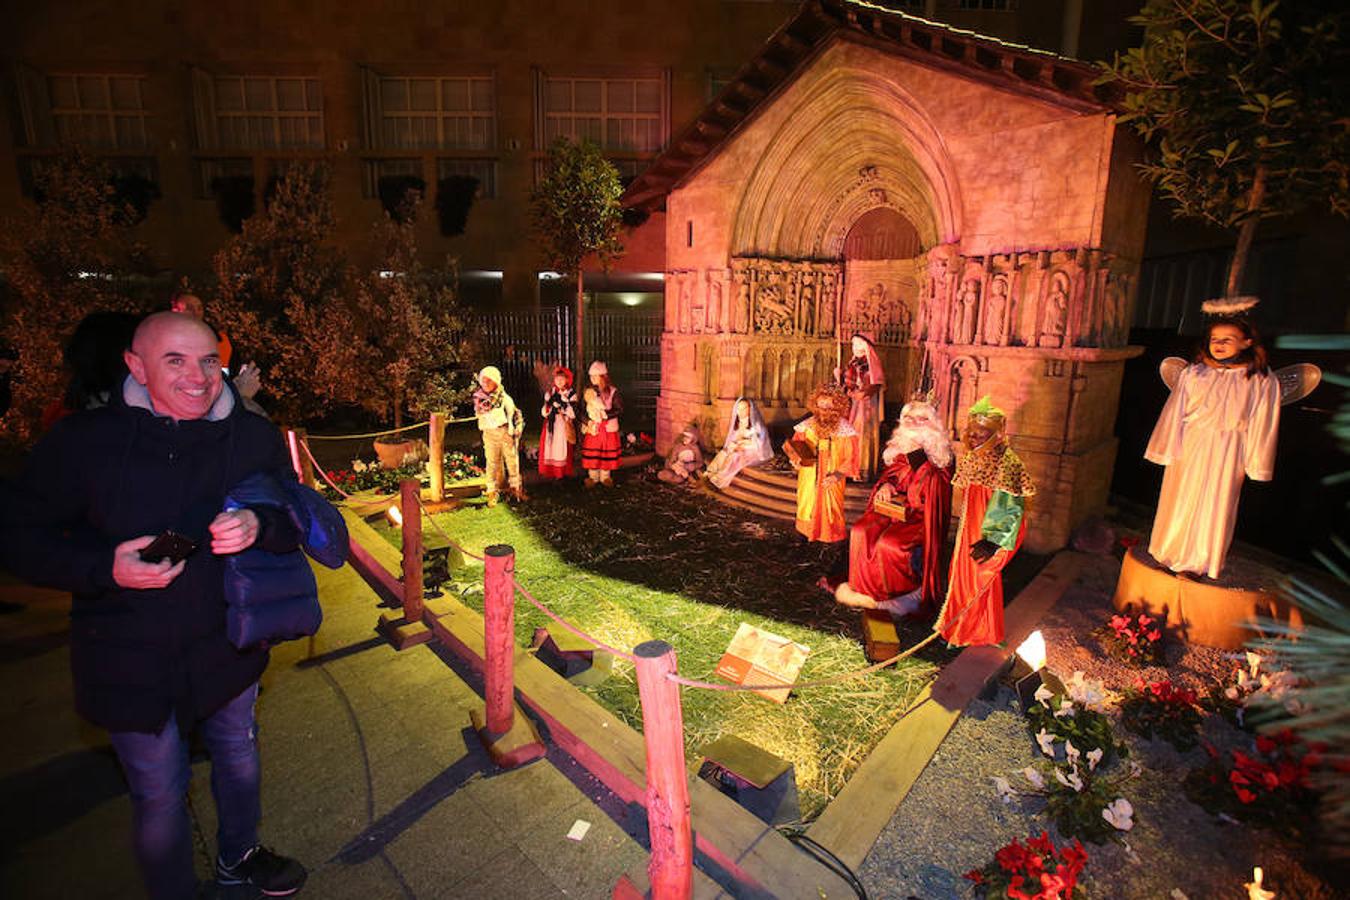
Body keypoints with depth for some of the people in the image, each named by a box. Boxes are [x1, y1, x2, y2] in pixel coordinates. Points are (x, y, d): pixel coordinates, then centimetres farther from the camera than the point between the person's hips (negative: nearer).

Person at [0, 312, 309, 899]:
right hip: (130, 661, -3)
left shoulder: (253, 436, -7)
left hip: (227, 646, 3)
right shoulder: (83, 440, -14)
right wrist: (105, 567, -25)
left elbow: (298, 520, -2)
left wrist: (260, 526, -25)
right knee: (159, 795, 14)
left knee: (238, 760, 24)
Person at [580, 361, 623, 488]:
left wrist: (605, 414, -20)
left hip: (608, 428, -2)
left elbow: (620, 409, -10)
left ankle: (605, 477, 21)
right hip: (592, 428, 2)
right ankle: (593, 477, 18)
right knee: (592, 453, 3)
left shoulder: (612, 391, -6)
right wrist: (588, 421, -12)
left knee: (607, 453, 5)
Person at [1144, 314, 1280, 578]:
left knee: (1215, 506, 5)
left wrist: (1256, 464, 1)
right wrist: (1169, 449, 2)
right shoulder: (1193, 373, 1)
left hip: (1227, 453, -1)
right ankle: (1172, 554, 25)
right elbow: (1174, 412, 4)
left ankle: (1203, 561, 20)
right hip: (1189, 447, 1)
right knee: (1180, 501, 9)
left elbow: (1262, 425, 2)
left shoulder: (1262, 381, -1)